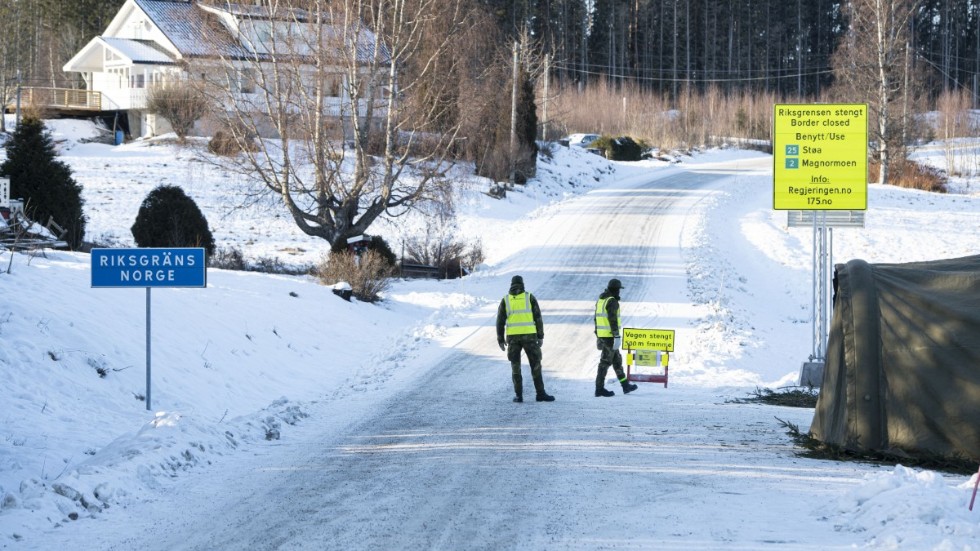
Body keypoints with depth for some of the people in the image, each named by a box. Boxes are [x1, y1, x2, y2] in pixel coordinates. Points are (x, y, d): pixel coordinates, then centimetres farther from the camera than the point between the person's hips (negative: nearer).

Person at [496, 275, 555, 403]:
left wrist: (501, 340, 8)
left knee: (515, 367, 8)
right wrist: (540, 336, 5)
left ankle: (518, 395, 3)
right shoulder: (530, 297, 1)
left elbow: (500, 321, 2)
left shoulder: (505, 300, 5)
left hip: (513, 337, 1)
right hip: (529, 336, -1)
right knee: (535, 365, 5)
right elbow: (538, 317, 0)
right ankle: (540, 393, 2)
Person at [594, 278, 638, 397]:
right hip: (610, 335, -9)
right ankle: (600, 389, -1)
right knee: (605, 361, -3)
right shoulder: (612, 301, -15)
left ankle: (625, 385, 22)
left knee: (617, 359, 16)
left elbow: (597, 318, 19)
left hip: (601, 334, 9)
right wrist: (617, 337, -21)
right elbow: (613, 320, -21)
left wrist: (598, 336, 24)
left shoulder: (600, 300, 14)